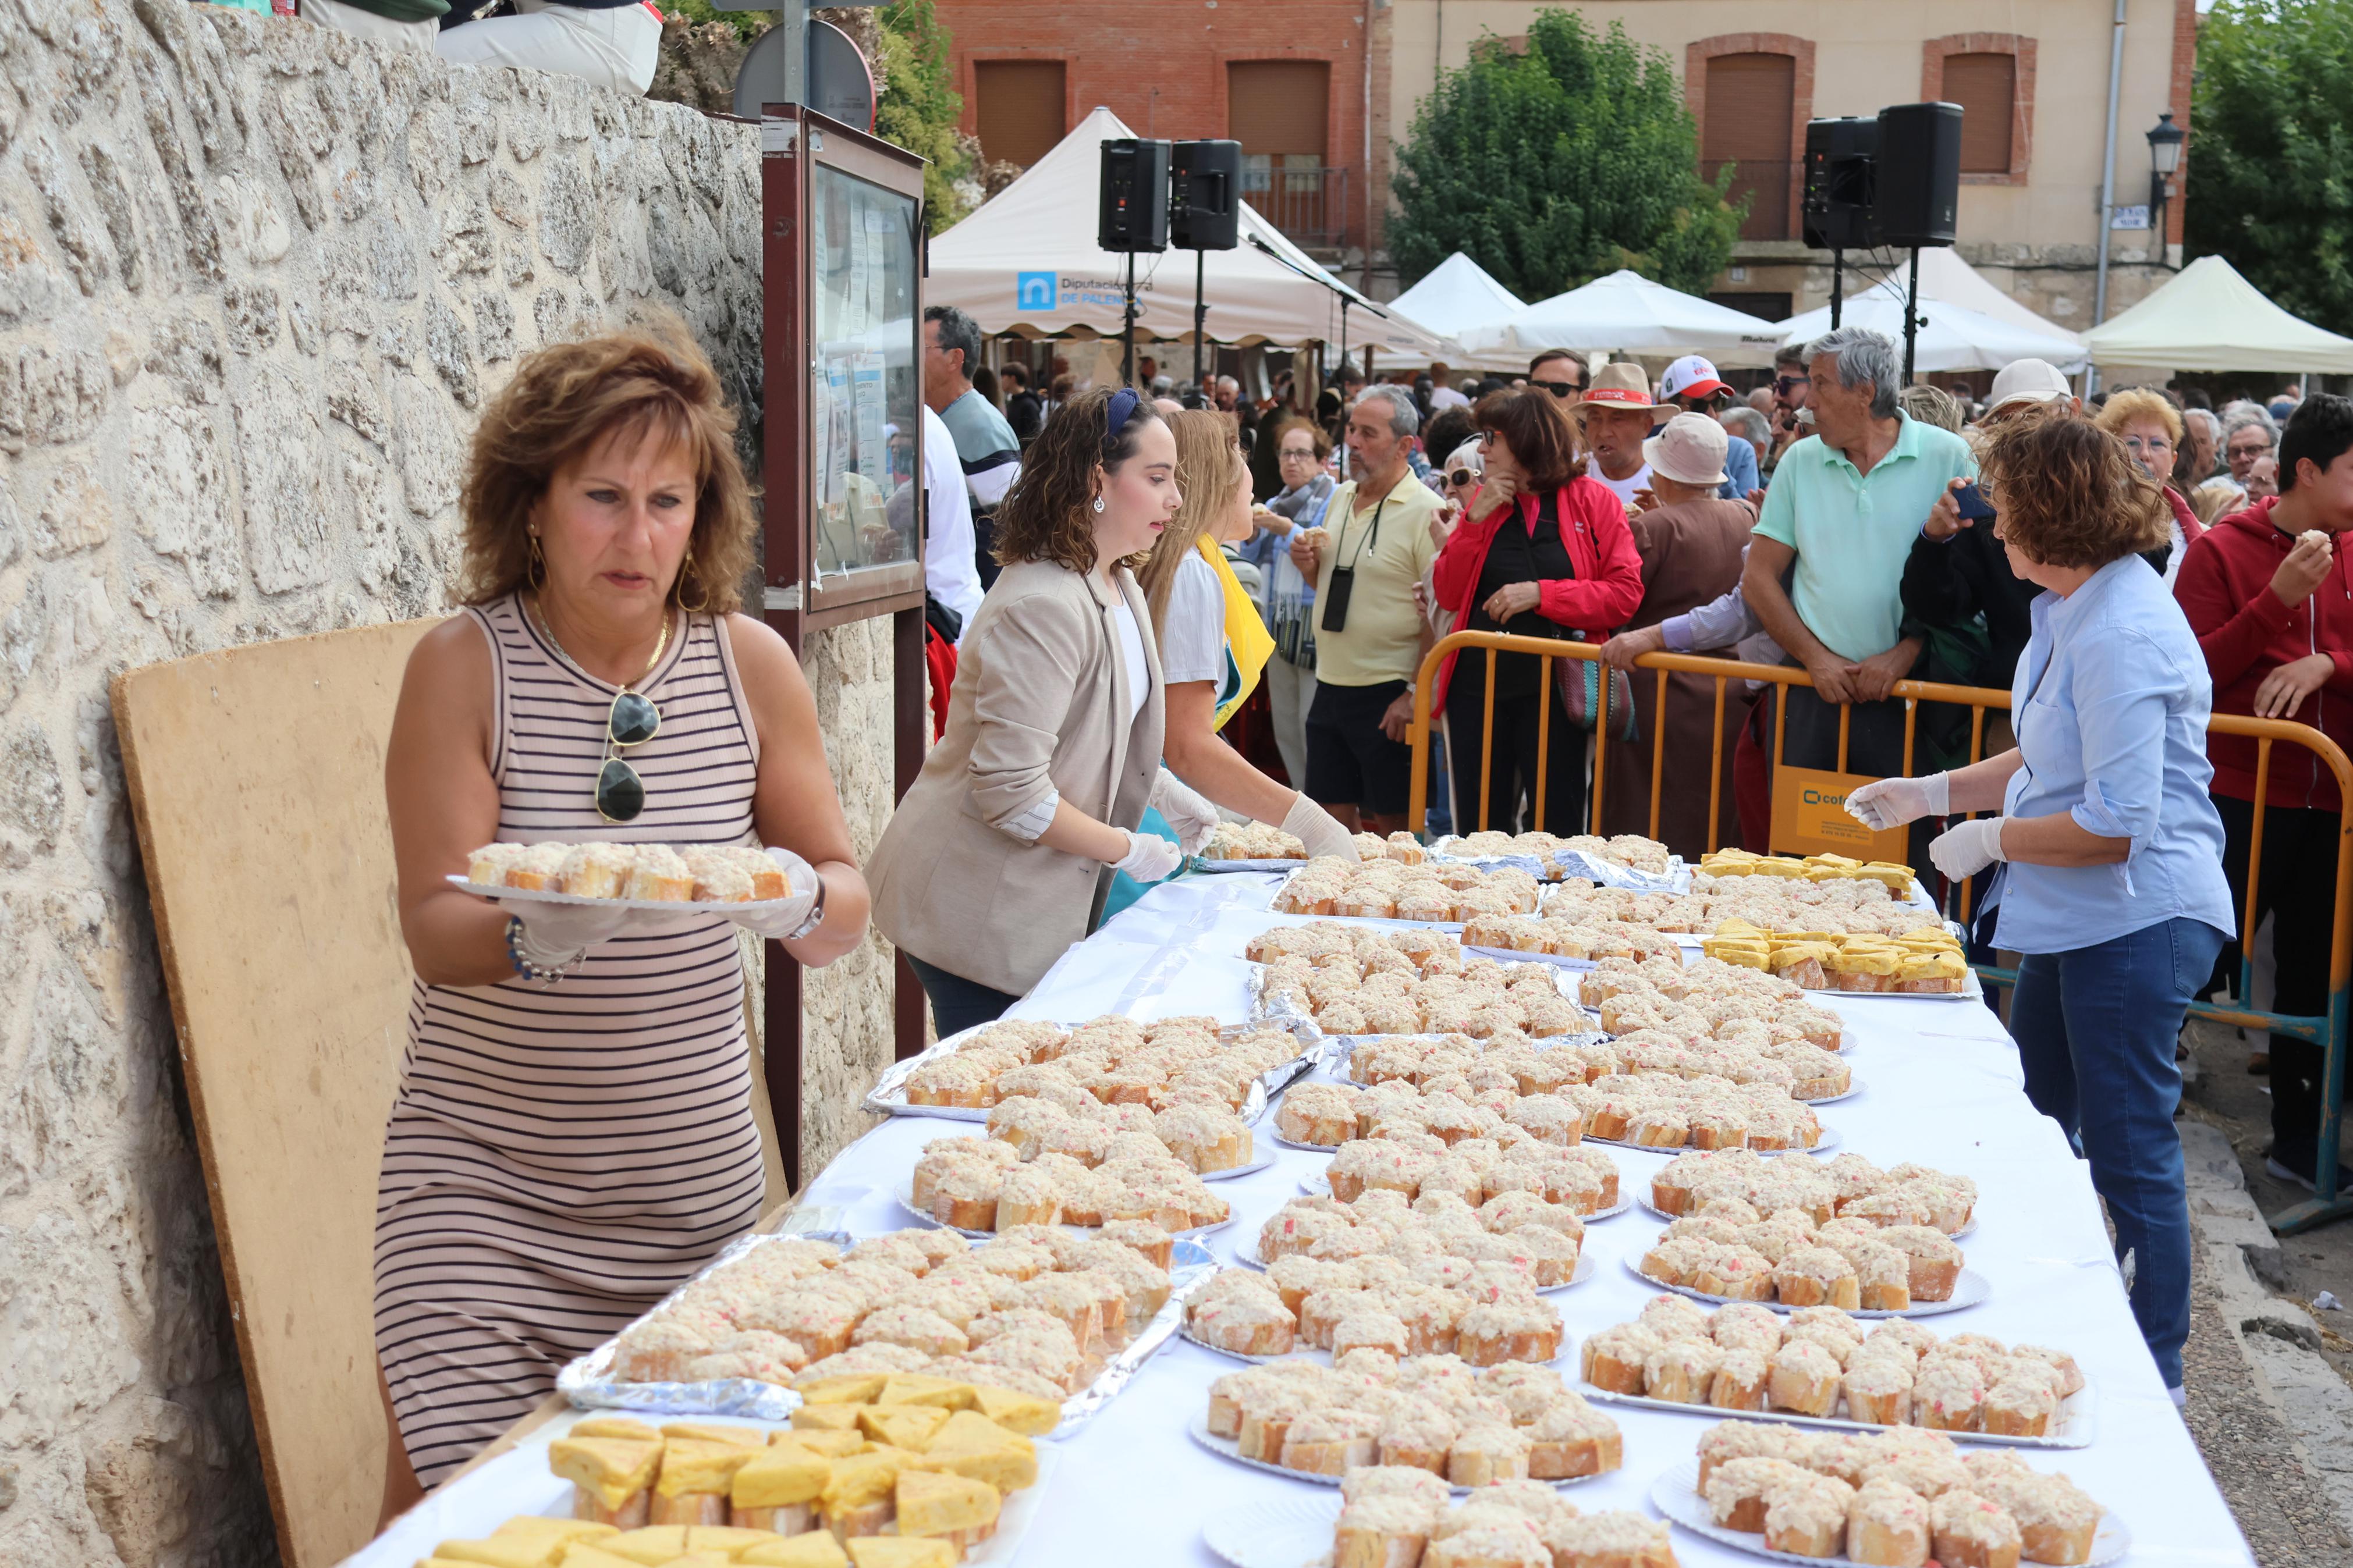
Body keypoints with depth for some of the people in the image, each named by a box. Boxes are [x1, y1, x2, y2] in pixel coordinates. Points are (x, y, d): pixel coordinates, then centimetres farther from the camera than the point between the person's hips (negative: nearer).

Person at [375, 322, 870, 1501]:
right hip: (485, 1172, -2)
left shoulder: (750, 663, -1)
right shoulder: (463, 666, -8)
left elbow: (846, 919, 3)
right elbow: (433, 928, -13)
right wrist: (537, 937, -35)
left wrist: (800, 897, -20)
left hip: (695, 1171, 3)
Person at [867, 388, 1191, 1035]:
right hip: (976, 914, -9)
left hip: (1042, 902, 9)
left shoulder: (1119, 588, 9)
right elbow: (1010, 793, -27)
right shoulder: (1042, 609, -24)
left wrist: (1172, 799, 11)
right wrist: (1126, 850, -15)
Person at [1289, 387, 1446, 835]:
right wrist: (1310, 567, 2)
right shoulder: (1341, 499, 12)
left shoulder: (1427, 512, -12)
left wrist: (1415, 695, -20)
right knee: (1334, 815, 12)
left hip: (1387, 696, -7)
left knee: (1393, 823, 0)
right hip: (1331, 685, 7)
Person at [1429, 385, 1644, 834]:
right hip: (1479, 686, 4)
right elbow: (1447, 595, 5)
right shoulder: (1484, 500, 11)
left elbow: (1626, 594, -9)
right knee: (1480, 832, 9)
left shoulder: (1593, 501, -1)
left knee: (1557, 829, 1)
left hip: (1553, 690, -4)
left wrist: (1541, 593, -16)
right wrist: (1475, 520, -5)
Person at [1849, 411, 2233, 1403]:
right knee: (2032, 1118, 20)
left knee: (2130, 1154, -1)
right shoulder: (2074, 610, 9)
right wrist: (1934, 792, 17)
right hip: (2077, 919, 11)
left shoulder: (2121, 634, -24)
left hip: (2138, 922, -11)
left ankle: (2154, 1385, 13)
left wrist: (1989, 841, -14)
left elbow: (2117, 822, -27)